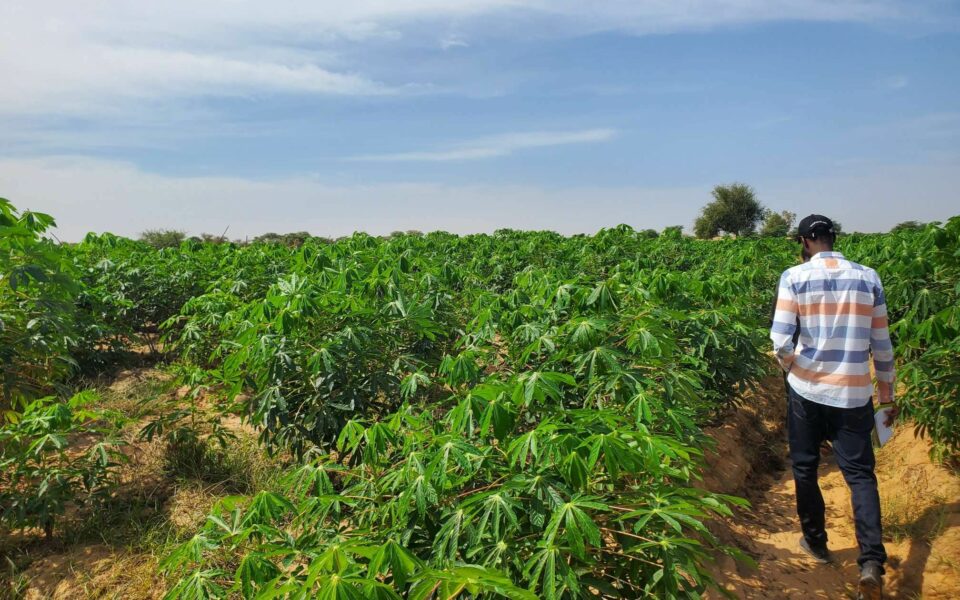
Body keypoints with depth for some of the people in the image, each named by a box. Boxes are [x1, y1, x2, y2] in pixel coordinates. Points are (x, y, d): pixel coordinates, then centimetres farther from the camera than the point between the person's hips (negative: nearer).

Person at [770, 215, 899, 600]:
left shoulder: (794, 277, -7)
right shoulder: (868, 278, 3)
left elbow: (780, 341, -13)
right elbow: (882, 345, 7)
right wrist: (887, 394, 17)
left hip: (807, 391, -2)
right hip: (854, 395, 2)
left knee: (805, 468, 16)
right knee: (860, 474, 7)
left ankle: (816, 543, 29)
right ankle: (871, 561, -7)